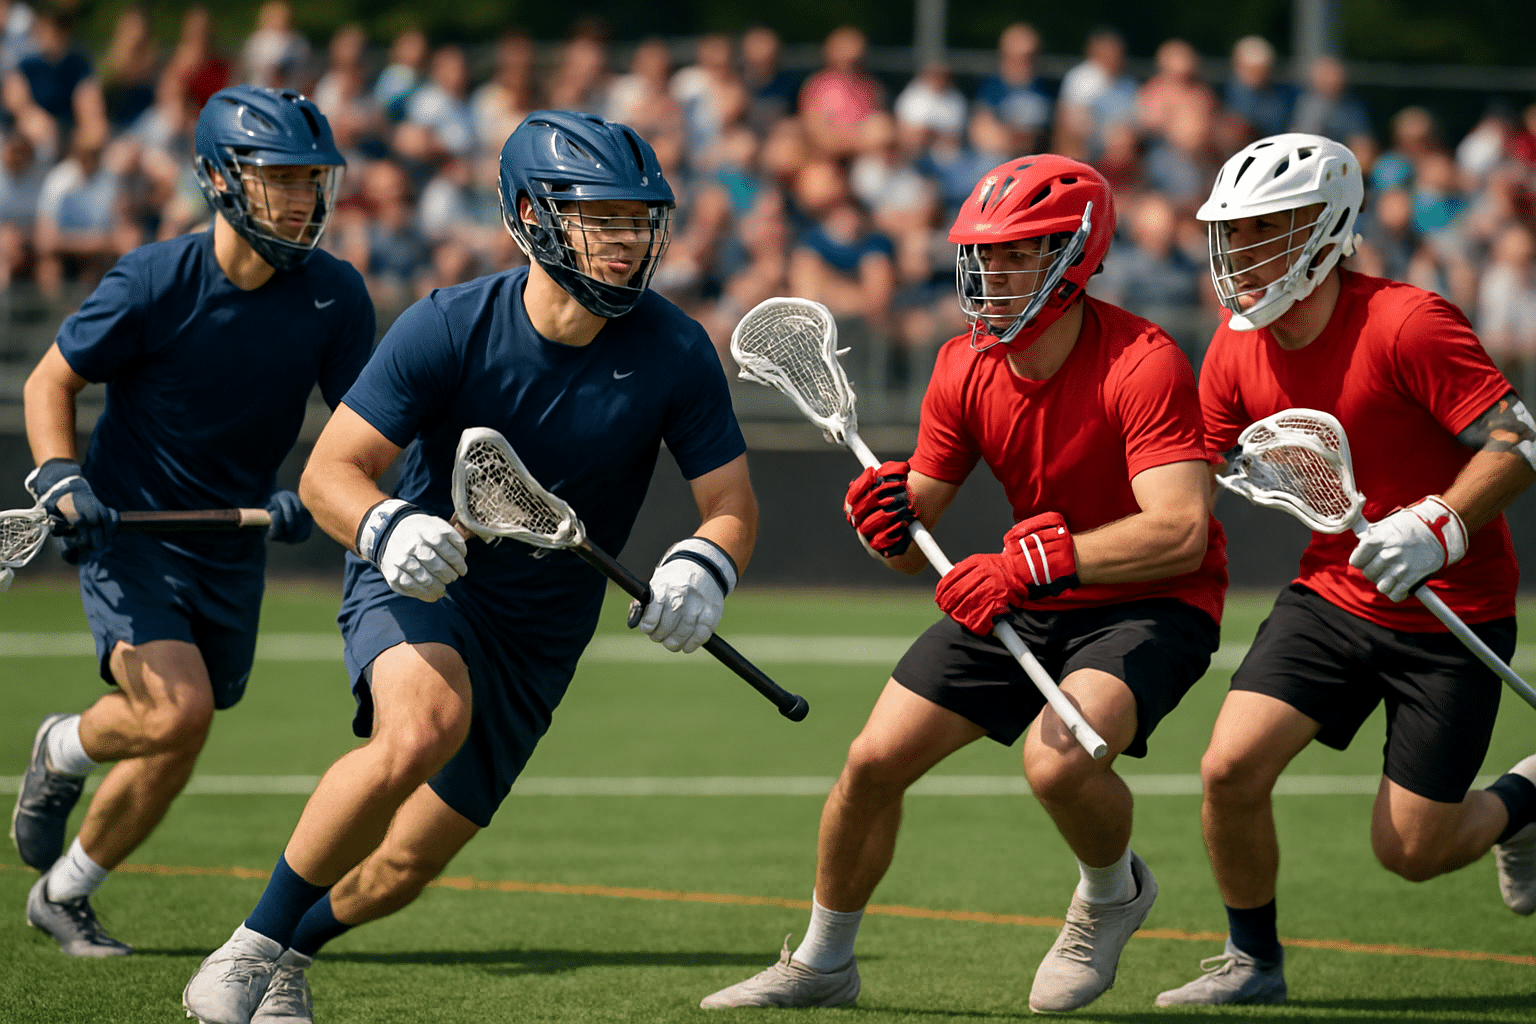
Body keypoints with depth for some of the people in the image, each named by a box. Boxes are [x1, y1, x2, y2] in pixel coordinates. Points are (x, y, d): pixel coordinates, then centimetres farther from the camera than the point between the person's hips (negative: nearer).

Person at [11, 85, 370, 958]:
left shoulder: (335, 297, -8)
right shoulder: (153, 282, -17)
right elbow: (51, 382, -5)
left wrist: (311, 497, -21)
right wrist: (63, 482, -20)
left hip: (234, 548, 4)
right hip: (128, 528, -4)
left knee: (169, 748, 8)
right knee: (178, 714, -24)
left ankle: (63, 896, 31)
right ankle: (64, 751, 10)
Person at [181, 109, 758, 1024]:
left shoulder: (676, 354, -14)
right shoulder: (450, 328, -19)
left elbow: (733, 503, -6)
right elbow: (330, 472, -15)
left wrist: (703, 570, -29)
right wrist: (388, 531, -38)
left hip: (542, 631, 3)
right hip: (421, 580, -3)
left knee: (405, 865, 5)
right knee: (423, 725, -36)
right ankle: (254, 945, -20)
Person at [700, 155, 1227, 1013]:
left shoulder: (1143, 364, -25)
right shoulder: (966, 369, -6)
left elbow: (1179, 533, -35)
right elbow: (916, 542, 1)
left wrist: (1031, 563, -42)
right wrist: (892, 519, -24)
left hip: (1151, 604, -6)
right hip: (1027, 600, 6)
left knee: (1058, 760, -32)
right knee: (874, 763, 0)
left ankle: (1113, 893, 4)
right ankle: (822, 965, 23)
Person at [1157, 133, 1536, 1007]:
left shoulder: (1406, 325, -22)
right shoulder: (1238, 348, -1)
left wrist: (1438, 528, -35)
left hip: (1451, 615, -5)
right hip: (1332, 597, 5)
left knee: (1410, 851, -2)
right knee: (1231, 768, -14)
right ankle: (1253, 961, 9)